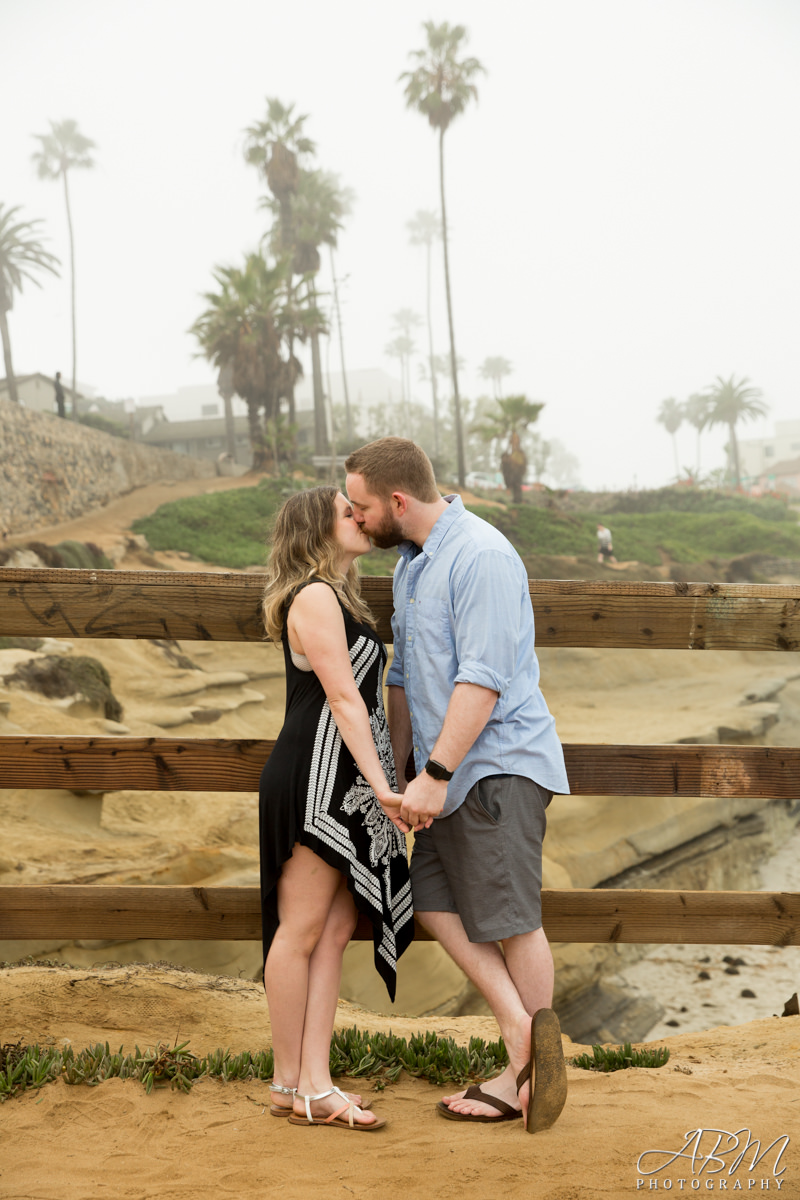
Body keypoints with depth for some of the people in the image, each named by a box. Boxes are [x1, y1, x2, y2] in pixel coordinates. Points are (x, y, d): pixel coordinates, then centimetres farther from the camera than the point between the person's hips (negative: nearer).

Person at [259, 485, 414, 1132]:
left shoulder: (339, 597, 22)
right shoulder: (315, 598, -10)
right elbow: (343, 697, -17)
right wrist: (381, 783, -22)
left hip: (344, 786, 10)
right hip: (314, 778, -10)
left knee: (336, 929, 6)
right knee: (301, 929, -3)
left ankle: (315, 1083, 8)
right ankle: (289, 1085, 4)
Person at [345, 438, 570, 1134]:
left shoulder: (481, 556, -17)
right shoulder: (411, 563, 15)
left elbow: (482, 679, -23)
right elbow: (404, 677, 21)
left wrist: (435, 774, -24)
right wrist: (398, 769, 20)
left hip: (499, 763, -10)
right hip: (450, 771, 10)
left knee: (511, 918, -2)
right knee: (435, 902, 4)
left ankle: (525, 1072, 7)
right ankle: (523, 1032, 5)